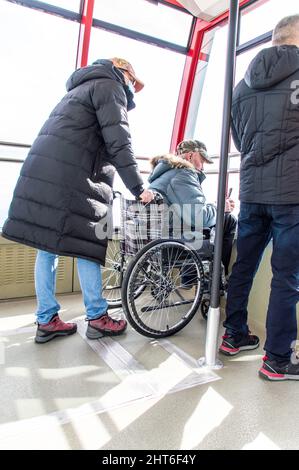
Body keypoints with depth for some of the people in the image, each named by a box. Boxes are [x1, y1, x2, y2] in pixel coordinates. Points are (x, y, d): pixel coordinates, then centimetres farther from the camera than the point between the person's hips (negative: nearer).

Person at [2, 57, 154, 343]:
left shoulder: (81, 88, 33)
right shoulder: (110, 86, 5)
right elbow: (118, 142, -8)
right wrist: (138, 188, -7)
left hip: (40, 172, 9)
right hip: (70, 179, -9)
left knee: (47, 247, 6)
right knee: (86, 245, -3)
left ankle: (46, 320, 14)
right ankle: (97, 318, 7)